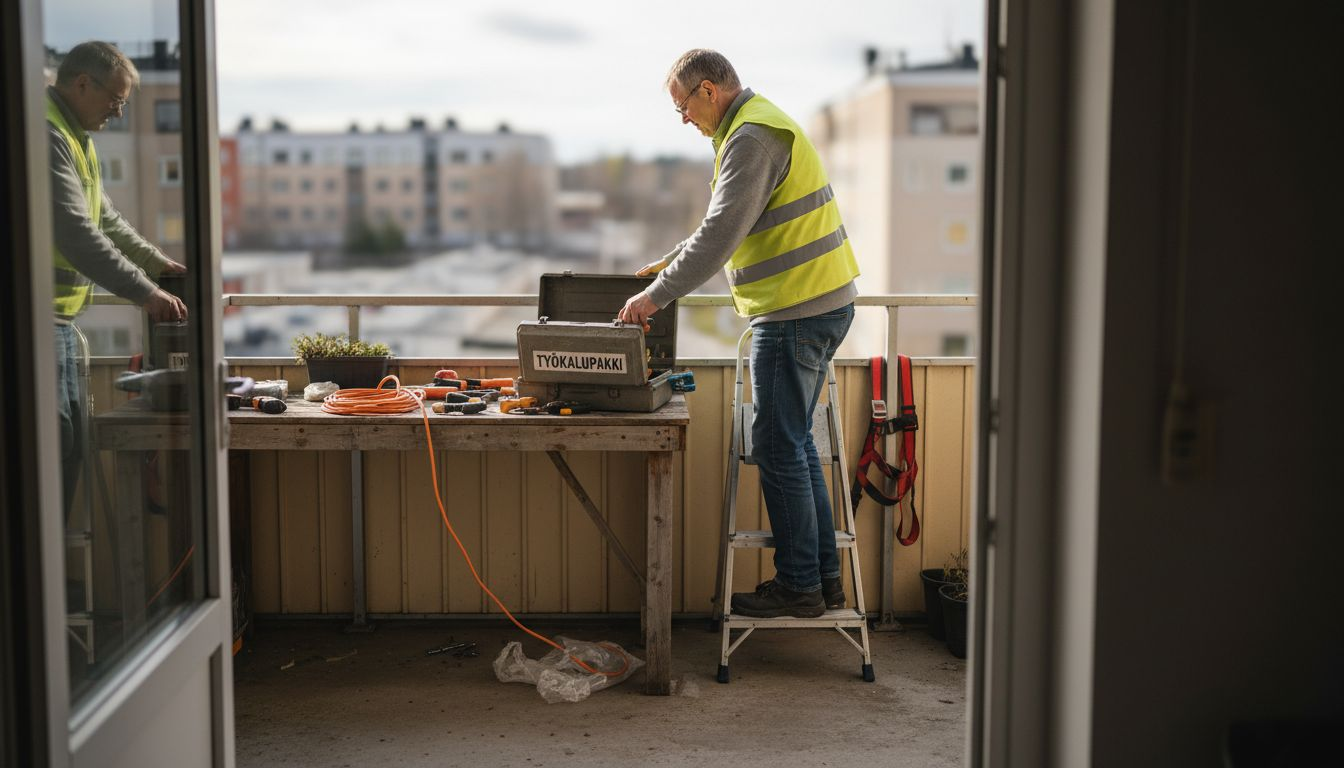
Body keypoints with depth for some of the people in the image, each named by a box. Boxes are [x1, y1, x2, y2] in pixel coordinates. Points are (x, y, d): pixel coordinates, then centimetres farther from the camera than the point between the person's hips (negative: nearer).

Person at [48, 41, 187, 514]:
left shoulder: (76, 137, 19)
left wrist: (157, 263, 20)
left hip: (59, 317, 11)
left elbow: (104, 219, 28)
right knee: (52, 443, -11)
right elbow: (75, 233, -24)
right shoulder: (46, 134, -16)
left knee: (69, 444, 12)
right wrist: (144, 293, -23)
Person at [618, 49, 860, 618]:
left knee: (779, 450, -3)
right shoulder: (759, 127, 19)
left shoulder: (752, 138, -15)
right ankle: (823, 577, 21)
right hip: (820, 302, 11)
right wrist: (676, 262, 24)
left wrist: (658, 294, -17)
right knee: (793, 444, 15)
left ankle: (799, 587, 6)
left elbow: (720, 233, -22)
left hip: (796, 314, -11)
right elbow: (730, 225, 29)